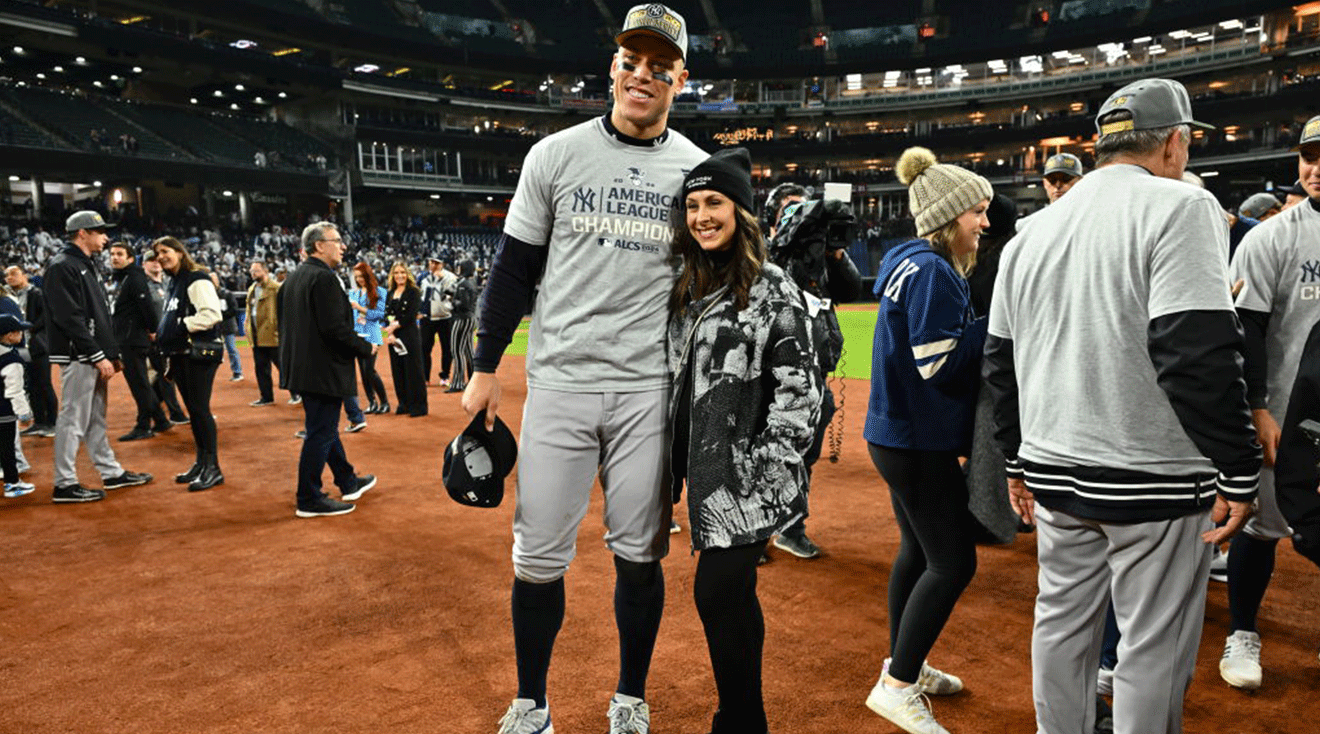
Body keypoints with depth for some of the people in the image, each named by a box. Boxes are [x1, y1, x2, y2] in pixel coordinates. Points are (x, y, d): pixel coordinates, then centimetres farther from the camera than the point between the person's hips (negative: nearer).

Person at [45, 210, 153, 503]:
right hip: (78, 357, -10)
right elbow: (70, 319, -20)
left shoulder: (87, 266, 19)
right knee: (73, 419, -4)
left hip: (94, 358, 10)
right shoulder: (62, 267, -12)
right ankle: (65, 484, 2)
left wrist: (112, 353, 15)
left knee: (96, 418, 15)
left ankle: (111, 473, 22)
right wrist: (98, 356, -21)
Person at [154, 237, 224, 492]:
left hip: (199, 354, -9)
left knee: (201, 409, -9)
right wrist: (163, 336, 18)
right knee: (192, 410, 13)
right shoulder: (174, 283, 19)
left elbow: (212, 314, -23)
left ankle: (212, 468, -4)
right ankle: (201, 462, 21)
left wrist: (183, 326, -19)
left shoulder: (197, 280, -11)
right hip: (180, 354, 9)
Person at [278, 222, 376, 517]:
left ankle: (348, 482, 33)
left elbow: (284, 321, 17)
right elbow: (335, 327, -24)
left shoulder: (292, 278, 12)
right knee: (321, 432, -1)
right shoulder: (324, 278, -18)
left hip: (300, 366, 10)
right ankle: (309, 499, 6)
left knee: (324, 427, 18)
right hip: (324, 369, -10)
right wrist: (365, 347, -12)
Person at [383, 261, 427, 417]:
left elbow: (411, 315, -11)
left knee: (413, 369, -4)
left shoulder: (413, 292, -2)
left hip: (409, 335, -6)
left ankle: (418, 405, 1)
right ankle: (404, 404, 18)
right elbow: (387, 315, 6)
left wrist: (395, 325, -16)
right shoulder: (390, 294, 14)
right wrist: (388, 333, -9)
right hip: (393, 337, 6)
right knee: (398, 370, 8)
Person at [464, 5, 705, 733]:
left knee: (639, 553, 7)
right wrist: (484, 367, 4)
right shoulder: (556, 154, 4)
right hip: (559, 380, 0)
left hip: (650, 389, 1)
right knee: (538, 555, 3)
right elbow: (514, 267, 6)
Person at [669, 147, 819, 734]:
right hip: (704, 470, 7)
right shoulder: (687, 286, 12)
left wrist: (766, 465, -15)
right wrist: (671, 463, 15)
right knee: (732, 595, 16)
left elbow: (800, 389, -11)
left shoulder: (773, 289, -8)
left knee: (717, 596, -11)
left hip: (747, 477, -6)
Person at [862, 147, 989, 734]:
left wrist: (995, 325, 5)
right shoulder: (932, 272, -18)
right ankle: (897, 687, 4)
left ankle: (904, 666, 33)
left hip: (902, 434, 11)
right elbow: (940, 364, -22)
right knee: (952, 563, -4)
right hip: (919, 440, -11)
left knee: (919, 551, 19)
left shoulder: (918, 264, 13)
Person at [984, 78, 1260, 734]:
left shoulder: (1033, 230, 10)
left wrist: (1019, 462, 21)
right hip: (1154, 481, -6)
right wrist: (1239, 470, -12)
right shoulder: (1180, 206, -9)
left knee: (1062, 624, 17)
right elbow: (1199, 352, -20)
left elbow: (999, 361, 13)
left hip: (1055, 478, 6)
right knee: (1154, 650, 7)